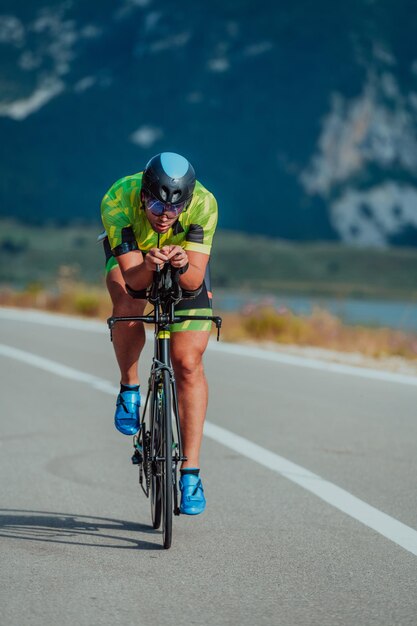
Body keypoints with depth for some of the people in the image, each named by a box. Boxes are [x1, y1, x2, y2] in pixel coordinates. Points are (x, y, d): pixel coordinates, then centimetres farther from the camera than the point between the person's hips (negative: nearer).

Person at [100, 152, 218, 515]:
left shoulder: (204, 204, -35)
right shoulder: (117, 199, -36)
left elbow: (195, 280, -34)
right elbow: (132, 279, -37)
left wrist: (183, 265, -55)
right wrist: (149, 265, -58)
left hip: (186, 265, 0)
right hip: (130, 256, 0)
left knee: (188, 364, -10)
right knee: (128, 307, -34)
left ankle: (191, 472, -4)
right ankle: (129, 390, -4)